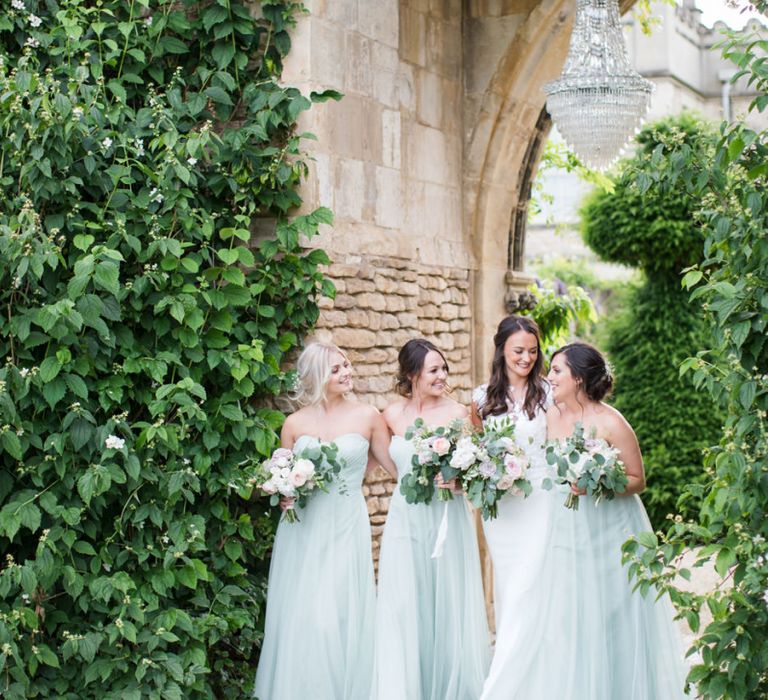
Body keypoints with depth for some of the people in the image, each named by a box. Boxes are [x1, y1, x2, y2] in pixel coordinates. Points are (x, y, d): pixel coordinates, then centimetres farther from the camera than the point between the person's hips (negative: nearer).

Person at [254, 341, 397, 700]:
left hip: (346, 531, -1)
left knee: (342, 618, -2)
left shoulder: (367, 417, 1)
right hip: (304, 532, 1)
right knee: (303, 618, 0)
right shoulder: (295, 424, 3)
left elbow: (397, 467, 6)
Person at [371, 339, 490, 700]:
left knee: (448, 605, 4)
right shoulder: (392, 415, 3)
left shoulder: (457, 413, -6)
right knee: (404, 609, 1)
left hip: (447, 518, -2)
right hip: (405, 519, 2)